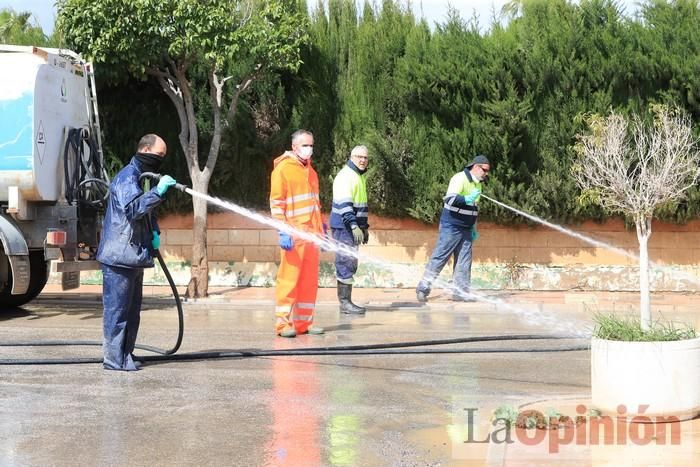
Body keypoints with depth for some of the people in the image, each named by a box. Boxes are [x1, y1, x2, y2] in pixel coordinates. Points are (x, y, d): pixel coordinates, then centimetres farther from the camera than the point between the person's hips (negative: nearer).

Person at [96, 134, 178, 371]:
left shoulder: (143, 177, 20)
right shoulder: (127, 176, -12)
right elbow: (133, 208, -25)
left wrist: (154, 232, 10)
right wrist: (158, 191, -30)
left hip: (134, 256, 10)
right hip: (120, 256, -10)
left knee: (132, 309, 13)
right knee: (117, 308, -6)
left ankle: (125, 355, 20)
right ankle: (114, 358, -3)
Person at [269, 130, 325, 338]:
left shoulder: (310, 170, 19)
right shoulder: (283, 169, -4)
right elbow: (276, 202, -9)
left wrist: (321, 229, 21)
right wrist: (283, 231, -18)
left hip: (311, 233, 7)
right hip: (294, 235, -7)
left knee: (310, 280, 7)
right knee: (289, 279, -6)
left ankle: (304, 322, 12)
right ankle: (283, 323, -1)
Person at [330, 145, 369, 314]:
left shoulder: (361, 176, 20)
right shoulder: (345, 176, -13)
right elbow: (344, 204, -22)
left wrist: (365, 227, 25)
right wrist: (354, 226, -29)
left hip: (353, 227, 10)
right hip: (343, 226, -10)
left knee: (350, 264, 11)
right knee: (347, 263, -11)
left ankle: (345, 300, 17)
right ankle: (345, 302, -9)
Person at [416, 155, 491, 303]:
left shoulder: (477, 183, 14)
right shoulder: (460, 178, -14)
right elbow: (450, 199, -27)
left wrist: (473, 228, 22)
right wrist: (467, 199, -37)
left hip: (465, 229, 8)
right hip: (451, 227, -8)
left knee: (464, 262, 5)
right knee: (439, 258, -5)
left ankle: (461, 292, 9)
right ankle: (423, 288, 1)